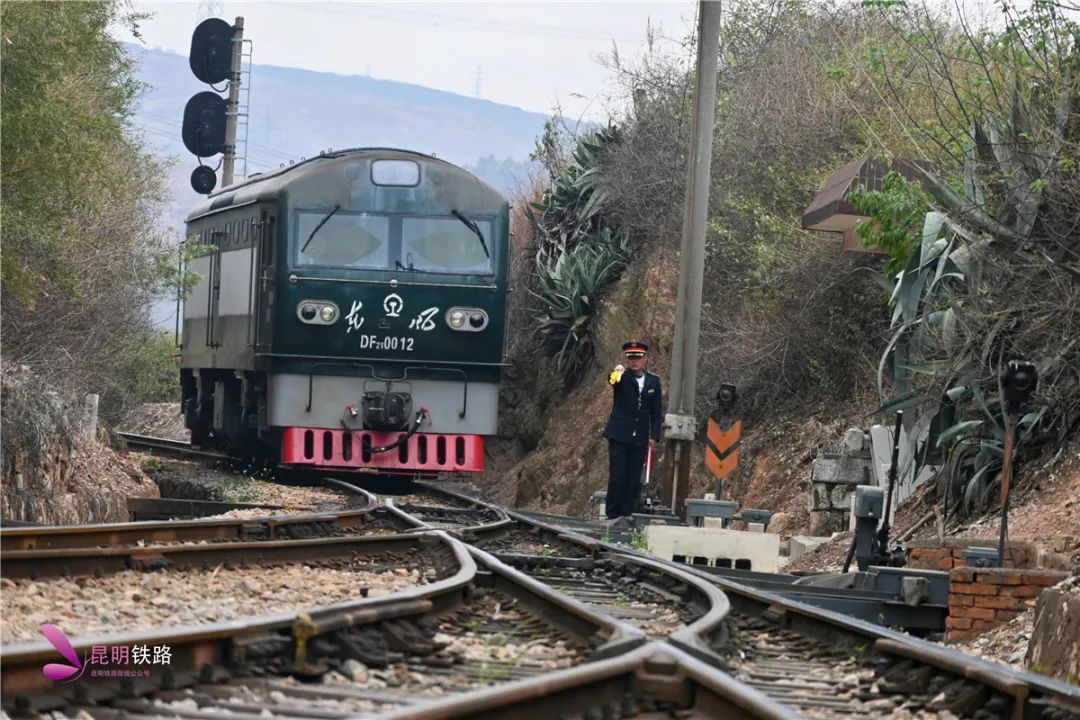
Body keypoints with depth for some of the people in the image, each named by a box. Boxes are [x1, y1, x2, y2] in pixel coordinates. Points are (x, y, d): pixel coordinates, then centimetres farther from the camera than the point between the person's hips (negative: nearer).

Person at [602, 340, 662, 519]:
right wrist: (616, 374, -49)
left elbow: (656, 412, 11)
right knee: (616, 478, -5)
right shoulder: (622, 377, -1)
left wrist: (654, 436, 3)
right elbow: (612, 380, -26)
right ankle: (613, 516, 3)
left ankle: (627, 515, 8)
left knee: (633, 481, 2)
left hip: (640, 439, 3)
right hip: (619, 436, -3)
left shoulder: (653, 382, 8)